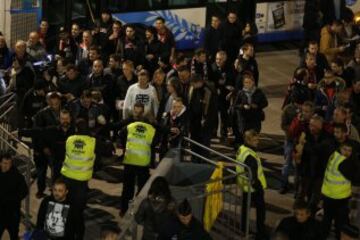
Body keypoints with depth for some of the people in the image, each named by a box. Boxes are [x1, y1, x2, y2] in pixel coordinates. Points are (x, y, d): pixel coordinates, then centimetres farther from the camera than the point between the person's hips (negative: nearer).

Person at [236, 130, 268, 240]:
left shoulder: (241, 149, 1)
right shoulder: (250, 156, -30)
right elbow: (253, 175, -29)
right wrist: (259, 187, -19)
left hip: (245, 185, 10)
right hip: (253, 187, -10)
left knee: (245, 207, 20)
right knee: (260, 209, 3)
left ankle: (243, 229, 32)